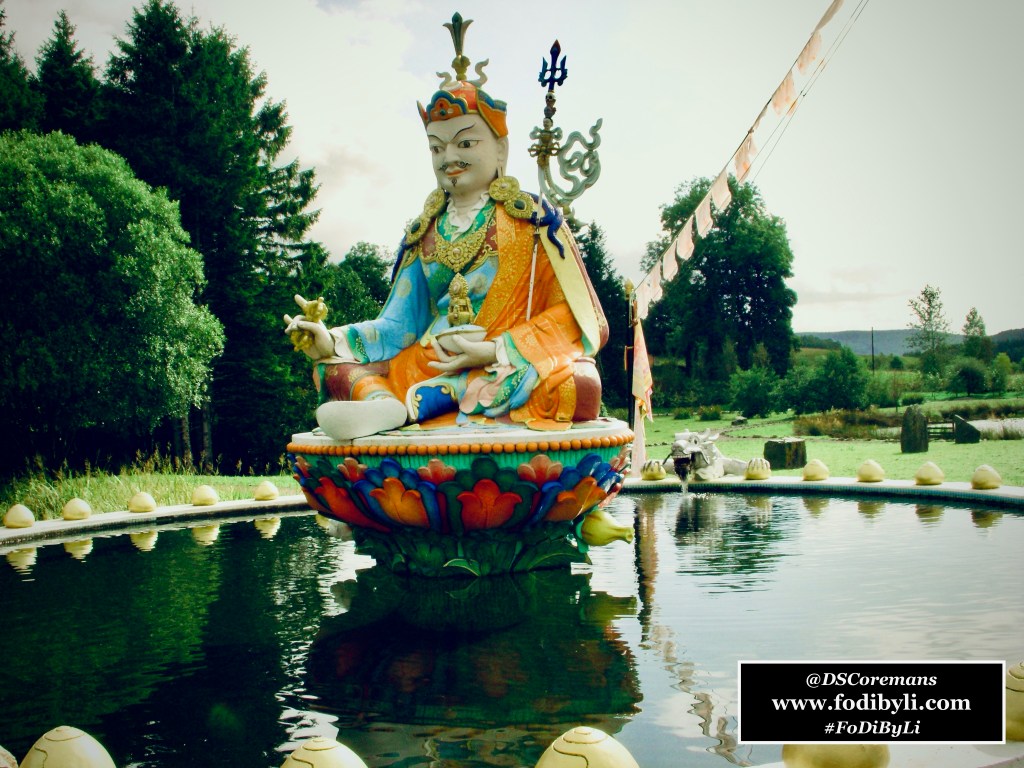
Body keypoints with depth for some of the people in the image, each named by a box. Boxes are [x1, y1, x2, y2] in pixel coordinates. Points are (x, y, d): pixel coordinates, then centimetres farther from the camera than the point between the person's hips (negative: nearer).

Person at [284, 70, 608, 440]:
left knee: (577, 384, -36)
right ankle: (388, 406, -41)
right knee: (335, 368, -9)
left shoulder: (531, 218, 4)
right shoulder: (425, 234, 16)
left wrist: (495, 351, -17)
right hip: (432, 365, 5)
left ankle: (413, 404, -40)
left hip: (524, 367, -4)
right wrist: (334, 341, -8)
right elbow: (401, 324, 11)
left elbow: (578, 316, -5)